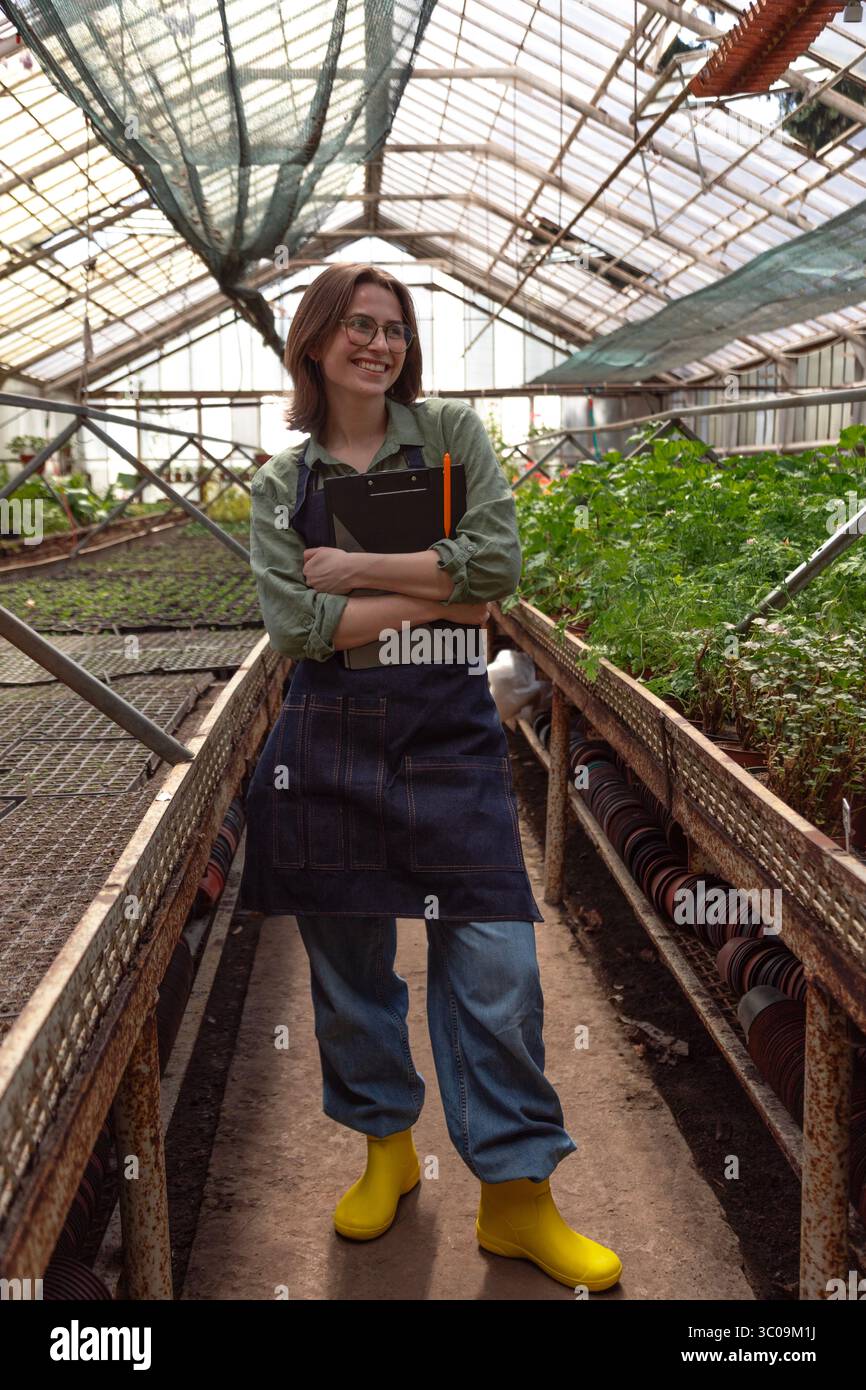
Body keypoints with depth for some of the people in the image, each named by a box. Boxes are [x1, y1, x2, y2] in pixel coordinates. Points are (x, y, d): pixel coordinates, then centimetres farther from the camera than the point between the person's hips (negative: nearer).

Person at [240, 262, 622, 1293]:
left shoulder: (453, 433, 6)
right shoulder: (281, 483, 8)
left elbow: (497, 561, -9)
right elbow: (293, 622, -6)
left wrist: (355, 569, -8)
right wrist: (434, 597, -9)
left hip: (448, 732, -1)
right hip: (329, 739, 2)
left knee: (492, 965, -3)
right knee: (348, 961, 11)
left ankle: (517, 1200, 12)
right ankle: (386, 1149, 33)